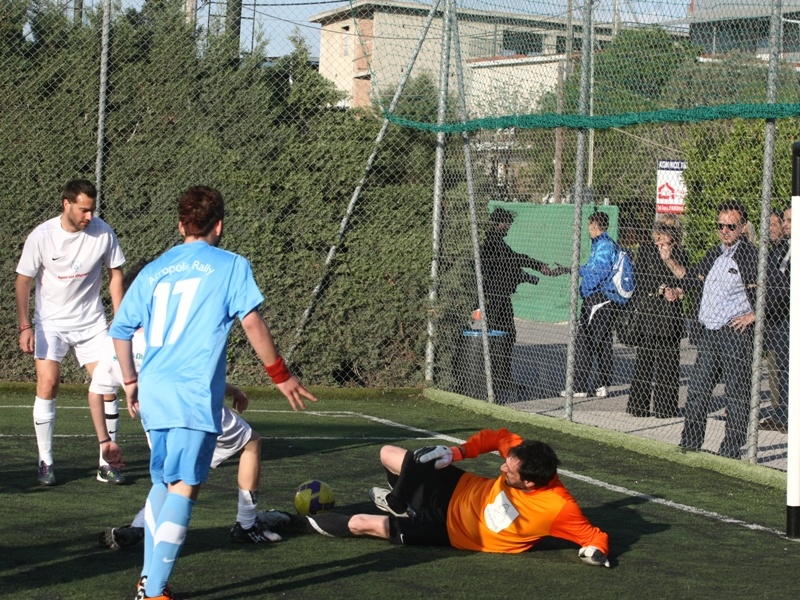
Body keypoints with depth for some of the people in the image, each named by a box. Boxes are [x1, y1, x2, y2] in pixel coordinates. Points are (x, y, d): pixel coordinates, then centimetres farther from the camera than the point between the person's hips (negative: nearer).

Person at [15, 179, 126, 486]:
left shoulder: (103, 232, -10)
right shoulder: (41, 236, -14)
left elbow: (115, 274, 3)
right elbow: (23, 282, -5)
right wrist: (25, 326, -11)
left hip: (92, 322, 2)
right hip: (50, 323, -2)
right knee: (48, 383, -14)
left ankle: (106, 462, 3)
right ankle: (45, 461, -2)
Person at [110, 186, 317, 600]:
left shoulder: (153, 271, 16)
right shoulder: (230, 266, 2)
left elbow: (120, 330, 18)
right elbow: (251, 321, -7)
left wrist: (130, 382, 30)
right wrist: (280, 375, 1)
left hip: (153, 391, 6)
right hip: (195, 394, -6)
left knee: (163, 483, 21)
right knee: (184, 487, -6)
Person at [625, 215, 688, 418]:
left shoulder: (680, 254, 11)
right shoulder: (646, 249, 7)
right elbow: (641, 279, 1)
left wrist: (669, 259, -13)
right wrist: (664, 291, -7)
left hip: (670, 313, 1)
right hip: (645, 310, -1)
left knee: (667, 361, -2)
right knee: (643, 359, -2)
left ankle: (665, 408, 2)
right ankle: (639, 406, 3)